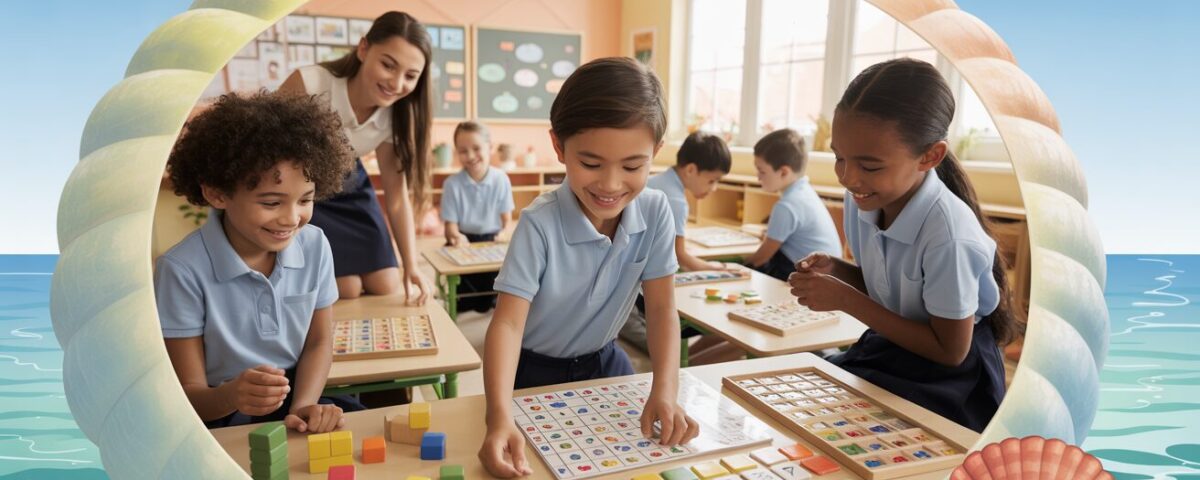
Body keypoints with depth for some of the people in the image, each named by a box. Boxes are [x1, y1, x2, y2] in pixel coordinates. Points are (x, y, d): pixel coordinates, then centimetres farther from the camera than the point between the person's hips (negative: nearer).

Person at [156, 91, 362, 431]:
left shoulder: (314, 246, -6)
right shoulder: (182, 270, -17)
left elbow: (319, 343, 4)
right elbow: (189, 394, -10)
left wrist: (303, 406, -14)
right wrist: (232, 395, -32)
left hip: (296, 403, 4)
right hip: (220, 419, -3)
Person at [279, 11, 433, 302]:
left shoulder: (393, 116, -16)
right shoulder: (310, 84, -33)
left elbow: (397, 194, -13)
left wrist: (411, 266, -20)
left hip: (350, 191, 4)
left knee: (387, 290, 1)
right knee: (347, 293, -10)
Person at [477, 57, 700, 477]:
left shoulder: (655, 212, -18)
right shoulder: (540, 225, -30)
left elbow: (661, 309, -16)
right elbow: (508, 321, -34)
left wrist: (665, 391, -31)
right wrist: (500, 418, -50)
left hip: (604, 363, 4)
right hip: (535, 374, -3)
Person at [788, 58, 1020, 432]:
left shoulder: (948, 235, -30)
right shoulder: (864, 198, -9)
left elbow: (950, 351, -20)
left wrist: (845, 299, -25)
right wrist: (836, 270, -14)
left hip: (946, 375, -6)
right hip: (888, 347, 6)